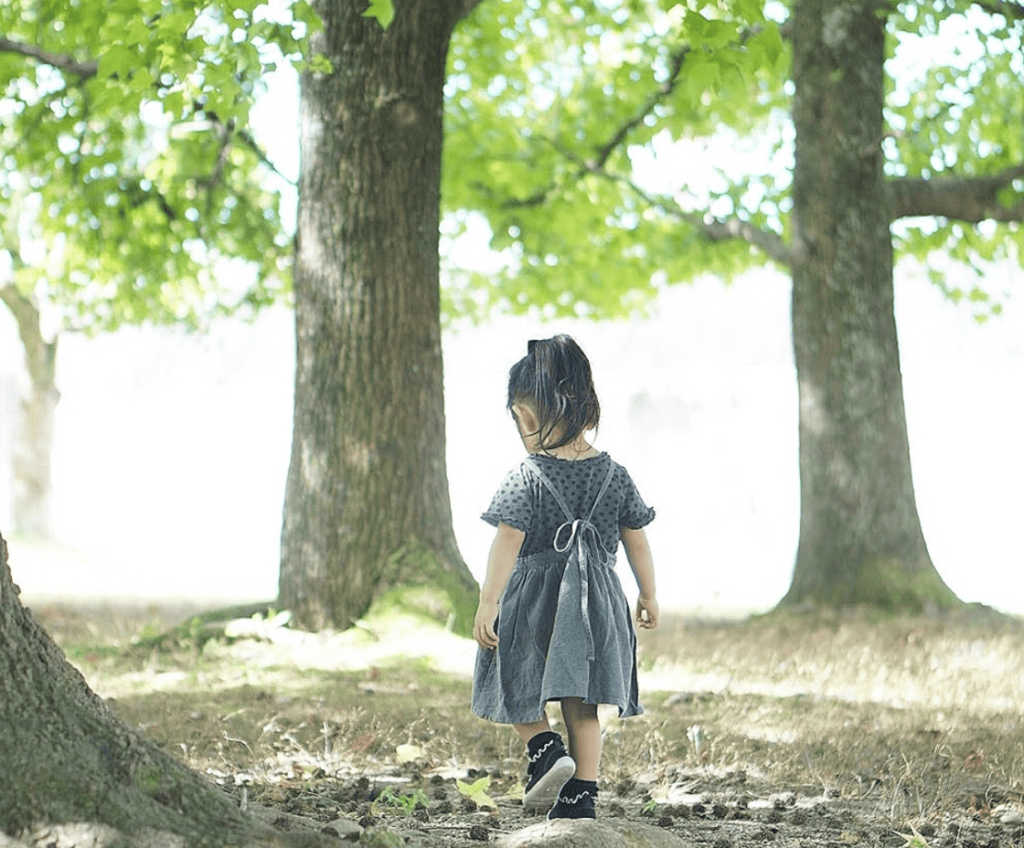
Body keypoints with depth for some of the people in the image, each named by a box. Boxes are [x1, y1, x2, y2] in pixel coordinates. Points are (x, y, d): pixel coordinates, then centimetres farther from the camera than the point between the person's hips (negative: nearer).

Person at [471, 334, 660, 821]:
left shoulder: (527, 477, -12)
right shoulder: (613, 475, 1)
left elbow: (507, 543, -17)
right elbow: (637, 541, 7)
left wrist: (487, 603, -15)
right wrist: (649, 595, 19)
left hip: (536, 598, -4)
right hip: (595, 602, 4)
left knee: (517, 689, 16)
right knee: (582, 706, 10)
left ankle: (545, 749, -6)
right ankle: (580, 797, 9)